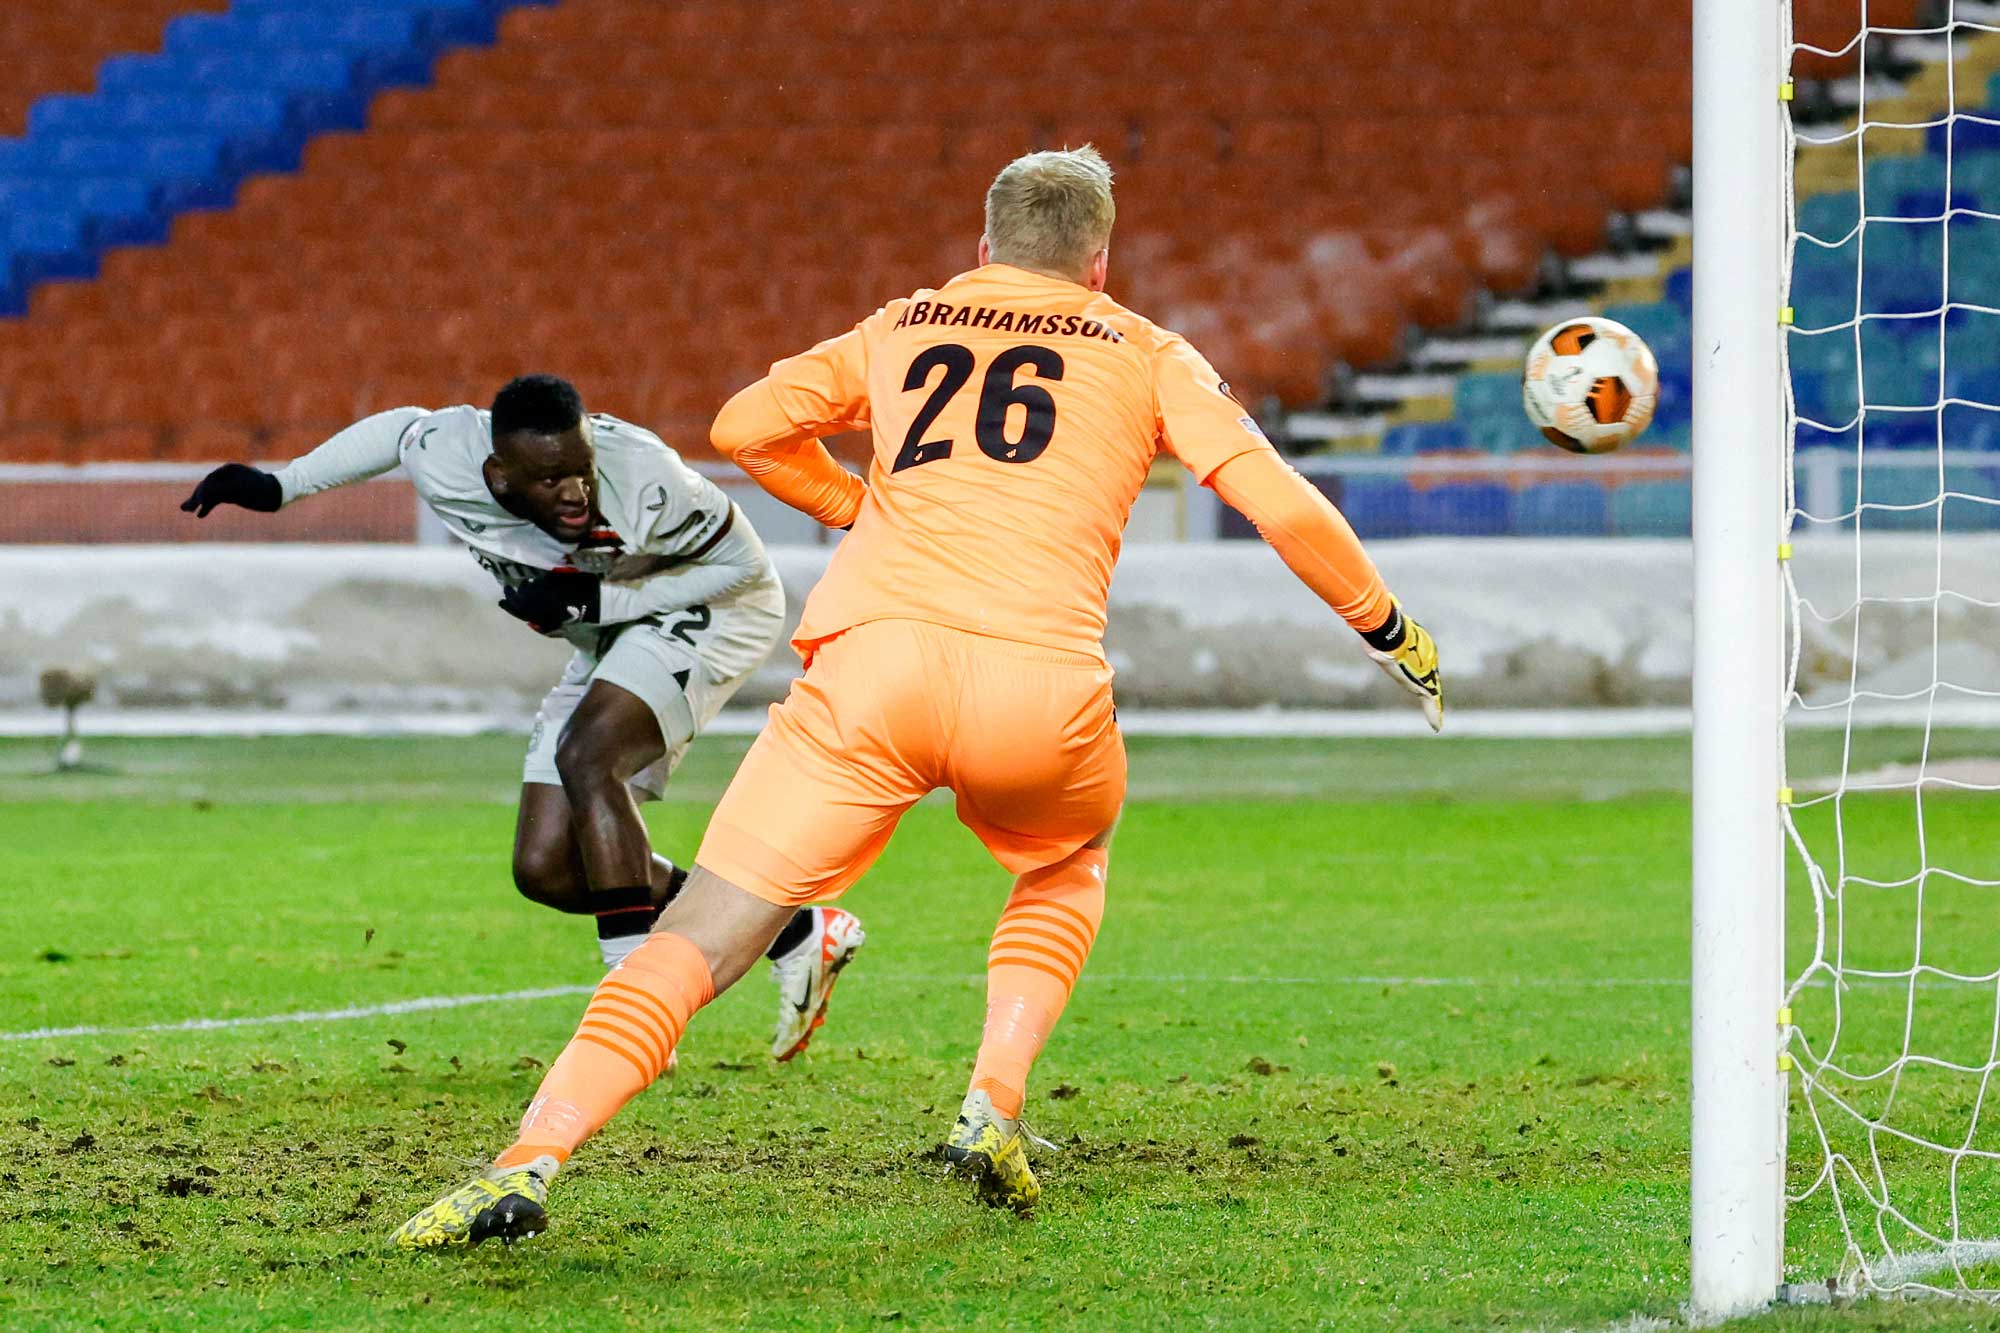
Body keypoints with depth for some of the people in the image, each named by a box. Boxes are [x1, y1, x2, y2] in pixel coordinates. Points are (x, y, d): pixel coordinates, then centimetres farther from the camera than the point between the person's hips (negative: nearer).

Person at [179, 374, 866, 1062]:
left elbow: (745, 564, -21)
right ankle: (798, 935, 8)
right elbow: (401, 427, 1)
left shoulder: (643, 482, -37)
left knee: (586, 758, -31)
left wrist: (597, 600, -30)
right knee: (547, 870, 0)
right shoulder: (444, 460, -25)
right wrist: (279, 486, 6)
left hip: (713, 612, -7)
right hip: (613, 640, 7)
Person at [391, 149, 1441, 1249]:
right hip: (1043, 686, 0)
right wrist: (1389, 633, 24)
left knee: (698, 941, -2)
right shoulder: (1142, 354, 20)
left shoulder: (900, 330, 25)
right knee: (1071, 862, 33)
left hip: (873, 660, 0)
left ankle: (528, 1162, -20)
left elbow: (745, 427, 21)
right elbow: (1284, 506, 12)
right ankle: (993, 1108, 14)